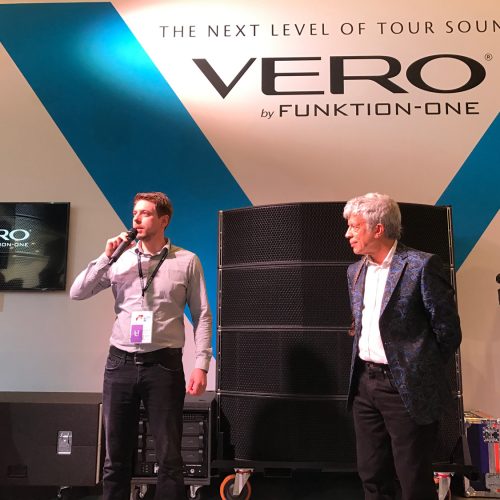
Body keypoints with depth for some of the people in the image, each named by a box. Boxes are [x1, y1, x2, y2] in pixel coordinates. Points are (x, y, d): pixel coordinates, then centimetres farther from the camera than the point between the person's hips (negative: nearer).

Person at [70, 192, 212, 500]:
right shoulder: (120, 260, 7)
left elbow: (202, 316, 0)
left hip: (164, 364, -2)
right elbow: (77, 293, 4)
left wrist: (201, 365, -7)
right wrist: (106, 257, -5)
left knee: (169, 458, 5)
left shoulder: (187, 261, 1)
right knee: (117, 455, 12)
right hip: (120, 363, 3)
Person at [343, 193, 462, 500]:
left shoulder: (422, 266, -13)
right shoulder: (356, 271, 9)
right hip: (365, 384, 7)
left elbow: (448, 330, -8)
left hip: (407, 388, -6)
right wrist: (365, 369, 13)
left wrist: (422, 372, 2)